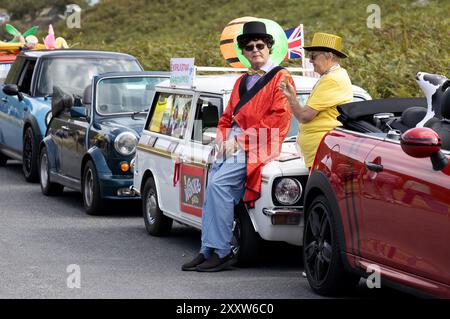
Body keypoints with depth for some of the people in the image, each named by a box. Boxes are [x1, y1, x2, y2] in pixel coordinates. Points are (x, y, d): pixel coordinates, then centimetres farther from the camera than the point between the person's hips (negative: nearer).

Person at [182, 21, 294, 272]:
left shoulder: (281, 78, 0)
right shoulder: (242, 81, 25)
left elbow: (279, 119, -11)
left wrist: (241, 139, -14)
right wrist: (224, 139, 3)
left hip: (257, 146, -8)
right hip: (233, 145, 8)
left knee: (219, 184, -23)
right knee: (213, 188, -6)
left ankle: (221, 252, -20)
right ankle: (208, 251, -2)